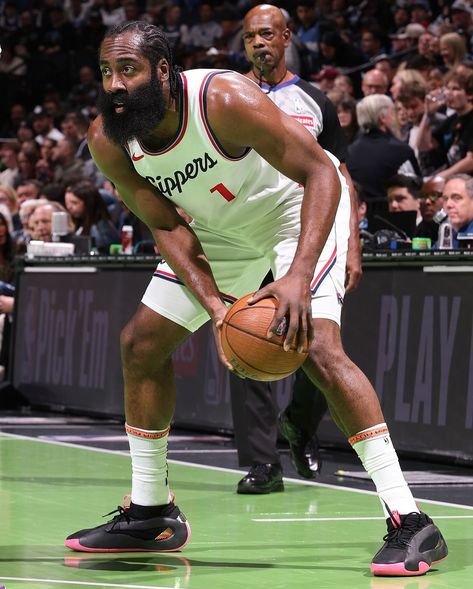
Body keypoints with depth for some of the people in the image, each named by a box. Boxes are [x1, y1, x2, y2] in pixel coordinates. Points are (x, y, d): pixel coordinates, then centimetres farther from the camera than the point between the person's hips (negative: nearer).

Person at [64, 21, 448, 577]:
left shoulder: (224, 100, -36)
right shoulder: (107, 140, -19)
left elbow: (320, 172, -33)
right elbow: (167, 227, -12)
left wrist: (300, 275, -46)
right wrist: (215, 307, -28)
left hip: (299, 205, -7)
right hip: (218, 226, 7)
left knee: (316, 348, -25)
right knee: (141, 341, 4)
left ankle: (410, 522, -23)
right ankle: (151, 513, 20)